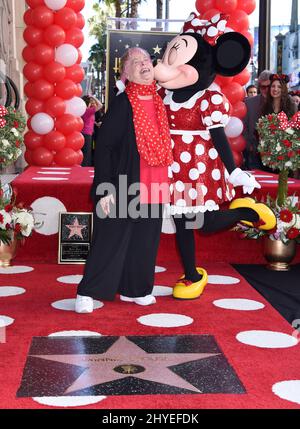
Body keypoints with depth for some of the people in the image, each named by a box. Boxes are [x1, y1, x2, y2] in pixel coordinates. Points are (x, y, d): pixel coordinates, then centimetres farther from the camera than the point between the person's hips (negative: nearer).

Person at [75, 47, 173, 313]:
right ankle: (87, 293, 13)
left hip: (153, 187, 6)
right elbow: (103, 147, -12)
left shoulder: (160, 102, 7)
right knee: (111, 239, 1)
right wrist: (105, 189, -17)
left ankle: (133, 289, 28)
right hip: (123, 186, -6)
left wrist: (164, 182, 16)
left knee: (145, 240, 13)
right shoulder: (122, 104, -10)